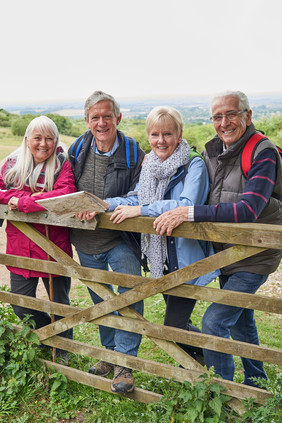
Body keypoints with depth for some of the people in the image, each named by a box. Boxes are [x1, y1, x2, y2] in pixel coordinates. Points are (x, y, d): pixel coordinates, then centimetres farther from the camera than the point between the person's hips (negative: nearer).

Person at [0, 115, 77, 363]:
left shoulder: (62, 165, -8)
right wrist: (26, 194, -18)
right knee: (21, 305, 13)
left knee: (59, 303, 13)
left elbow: (66, 194, -25)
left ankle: (63, 352, 38)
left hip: (53, 245, -3)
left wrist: (23, 203, -25)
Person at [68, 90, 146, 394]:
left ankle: (124, 363, 2)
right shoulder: (78, 149, 0)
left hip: (119, 240, -4)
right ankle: (109, 354, 36)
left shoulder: (134, 154, -11)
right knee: (100, 301, 16)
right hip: (85, 242, 4)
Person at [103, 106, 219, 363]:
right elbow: (138, 198, 7)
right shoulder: (150, 164, 7)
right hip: (162, 257, 7)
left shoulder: (194, 166, -15)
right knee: (176, 321, 21)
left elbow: (187, 205, -28)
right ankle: (191, 361, 48)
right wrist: (105, 204, -10)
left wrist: (139, 210, -28)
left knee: (173, 327, -3)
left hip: (188, 257, -7)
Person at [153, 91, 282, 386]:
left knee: (214, 322, -11)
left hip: (254, 256, -7)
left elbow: (248, 210, -31)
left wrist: (189, 213, -36)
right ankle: (255, 383, 43)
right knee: (240, 322, 20)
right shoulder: (213, 152, 3)